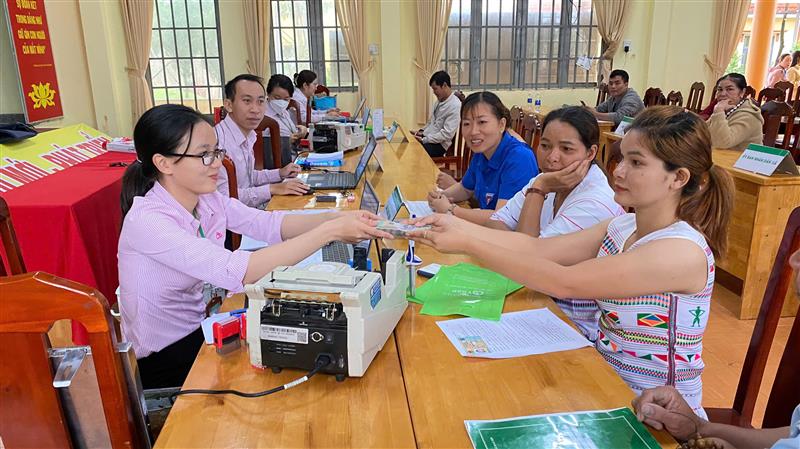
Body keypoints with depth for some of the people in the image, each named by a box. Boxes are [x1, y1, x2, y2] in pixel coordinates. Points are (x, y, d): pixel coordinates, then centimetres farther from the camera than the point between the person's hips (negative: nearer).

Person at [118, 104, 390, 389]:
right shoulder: (147, 221, -28)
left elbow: (269, 224, -8)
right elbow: (236, 271, -38)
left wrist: (340, 218, -24)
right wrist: (330, 232, -39)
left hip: (201, 327, 6)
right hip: (166, 360, -6)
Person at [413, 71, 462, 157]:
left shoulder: (455, 105, -17)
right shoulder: (439, 100, 10)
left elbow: (447, 134, -22)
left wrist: (424, 140, -20)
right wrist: (422, 131, 6)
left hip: (439, 144, -8)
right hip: (427, 136, 8)